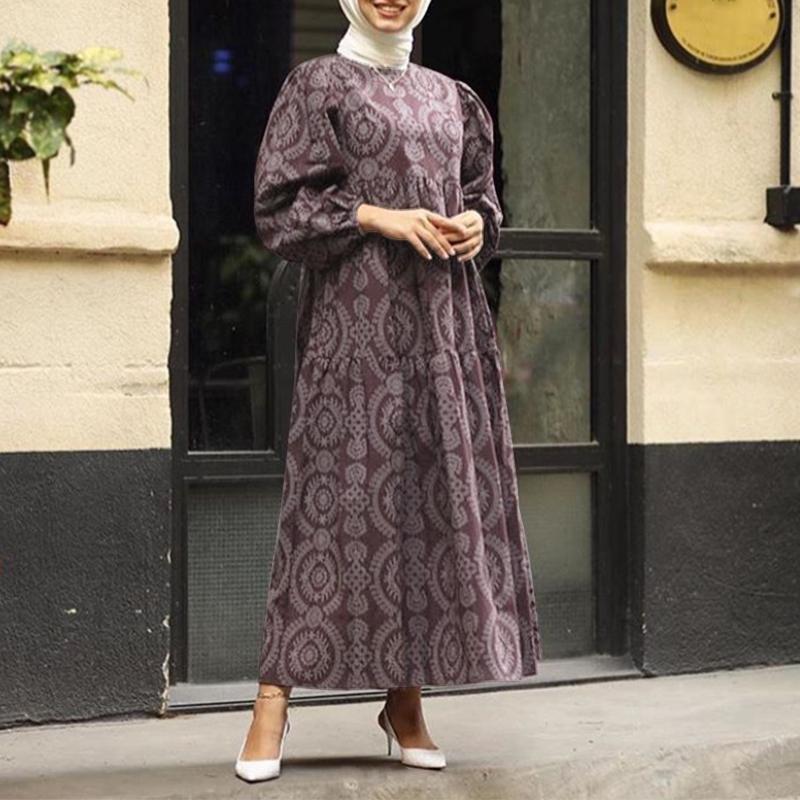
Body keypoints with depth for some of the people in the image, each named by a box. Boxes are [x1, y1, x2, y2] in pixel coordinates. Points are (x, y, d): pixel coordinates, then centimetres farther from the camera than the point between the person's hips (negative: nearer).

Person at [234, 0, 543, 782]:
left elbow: (481, 195, 23)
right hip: (357, 315, -5)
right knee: (339, 487, -10)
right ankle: (273, 701, -5)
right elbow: (279, 205, -4)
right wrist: (380, 218, -13)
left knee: (441, 489, 1)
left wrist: (476, 224, 0)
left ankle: (405, 699, 8)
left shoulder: (450, 97, 18)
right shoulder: (317, 83, 3)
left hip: (443, 318, 5)